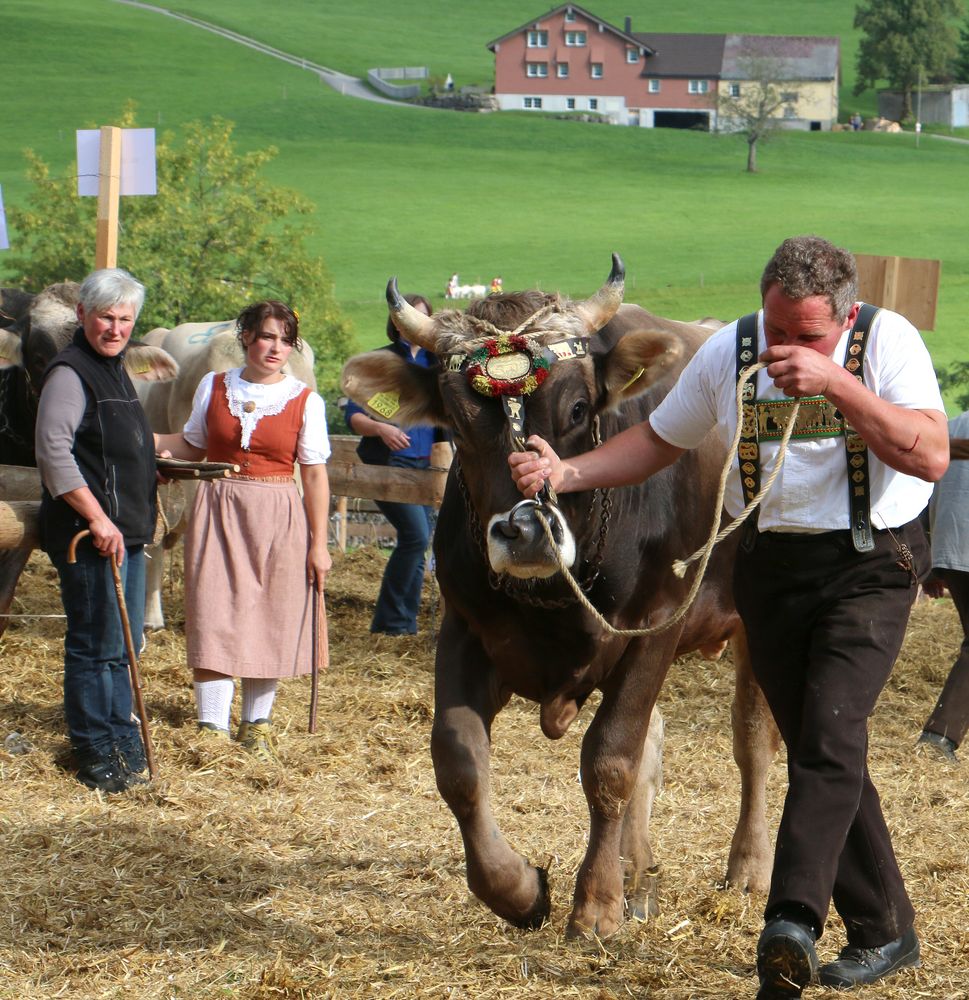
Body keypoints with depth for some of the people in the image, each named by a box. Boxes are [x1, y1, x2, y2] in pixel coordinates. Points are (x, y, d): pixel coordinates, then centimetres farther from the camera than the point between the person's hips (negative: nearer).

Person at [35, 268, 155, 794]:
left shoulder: (114, 370, 17)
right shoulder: (70, 373, -14)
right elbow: (53, 450, -23)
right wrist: (97, 518, -26)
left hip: (125, 530, 10)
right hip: (89, 534, -10)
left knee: (123, 642, 16)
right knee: (96, 645, -4)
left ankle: (121, 741, 27)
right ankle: (95, 753, 4)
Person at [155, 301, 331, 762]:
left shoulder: (305, 401, -1)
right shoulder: (213, 387, 5)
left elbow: (315, 475, -1)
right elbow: (193, 447, 16)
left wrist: (319, 544, -4)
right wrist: (153, 440, -3)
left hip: (278, 520, -1)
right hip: (218, 513, 1)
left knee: (270, 620, 4)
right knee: (214, 618, -5)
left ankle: (256, 726, 19)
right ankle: (212, 728, -2)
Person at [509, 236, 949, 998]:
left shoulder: (888, 342, -11)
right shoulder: (729, 353, 1)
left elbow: (931, 456, -22)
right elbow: (657, 442, 12)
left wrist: (837, 385, -29)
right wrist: (566, 472, -3)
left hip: (869, 567, -5)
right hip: (771, 567, 5)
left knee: (832, 738, -20)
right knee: (815, 752, 7)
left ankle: (793, 923, -28)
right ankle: (884, 930, 18)